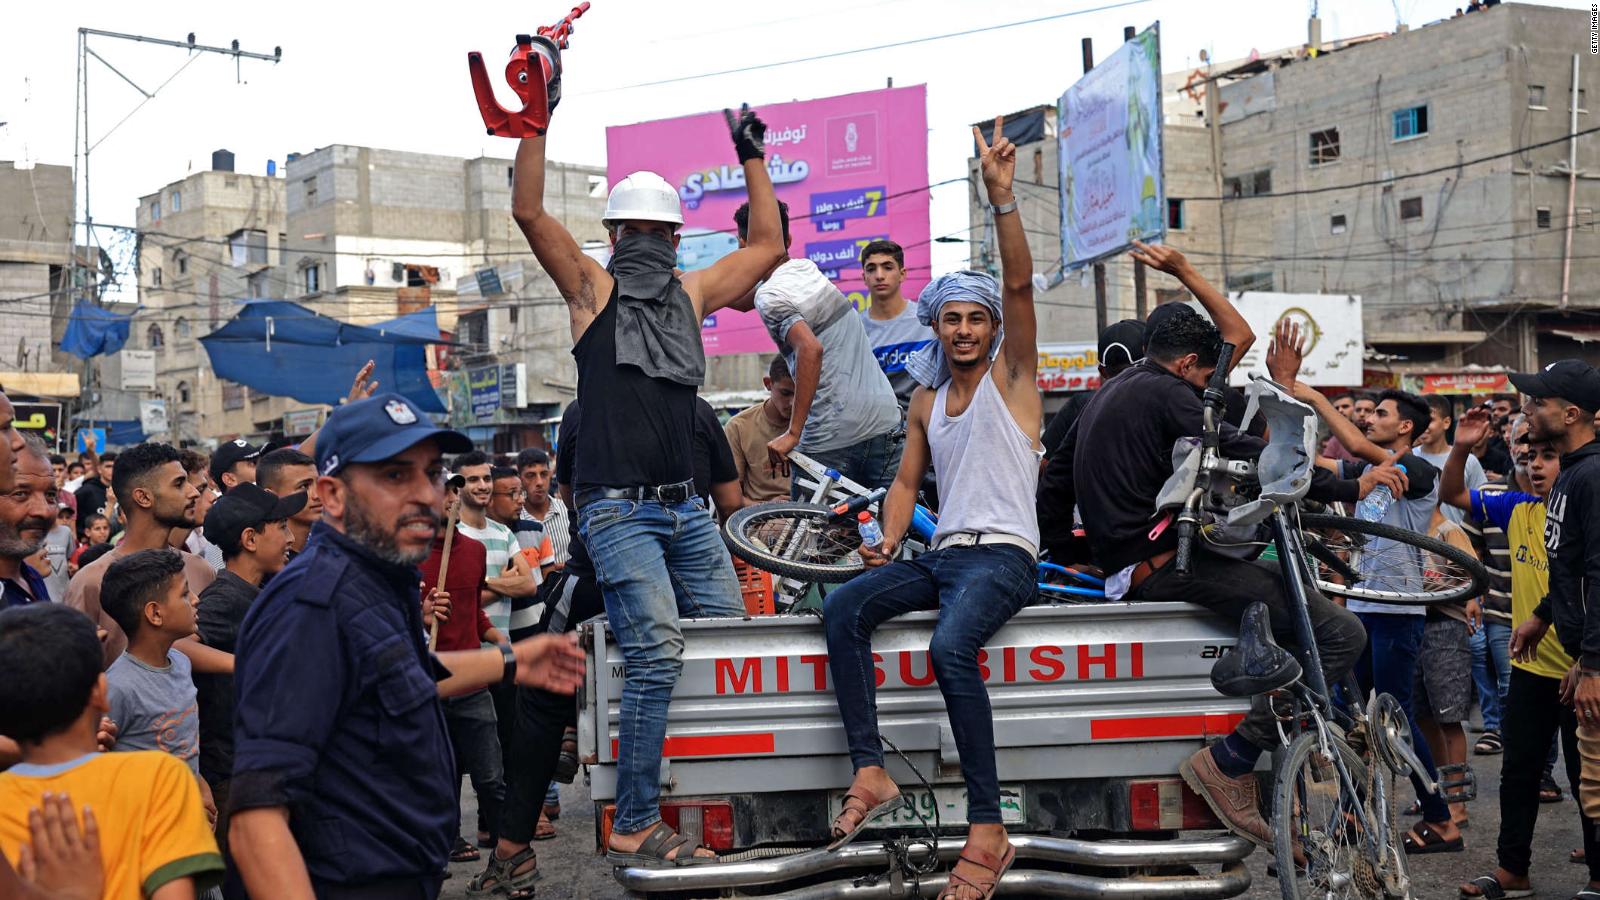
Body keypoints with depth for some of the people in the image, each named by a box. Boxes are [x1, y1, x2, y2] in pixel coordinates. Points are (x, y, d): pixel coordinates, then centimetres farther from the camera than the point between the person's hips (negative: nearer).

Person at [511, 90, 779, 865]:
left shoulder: (690, 294, 18)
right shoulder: (591, 286, 5)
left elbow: (768, 247, 26)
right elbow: (528, 211, -7)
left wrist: (753, 157, 28)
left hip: (685, 506, 6)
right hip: (618, 508, -6)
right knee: (657, 656, -16)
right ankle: (633, 828, -7)